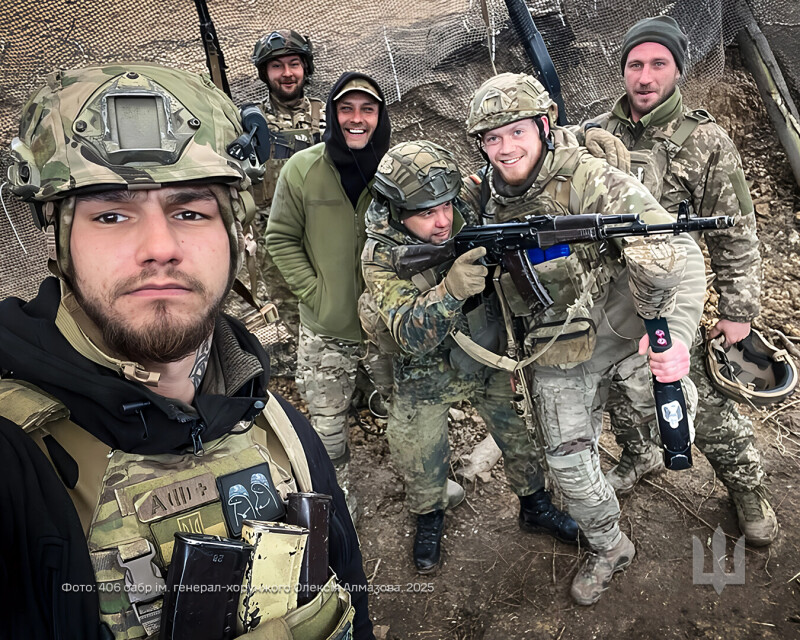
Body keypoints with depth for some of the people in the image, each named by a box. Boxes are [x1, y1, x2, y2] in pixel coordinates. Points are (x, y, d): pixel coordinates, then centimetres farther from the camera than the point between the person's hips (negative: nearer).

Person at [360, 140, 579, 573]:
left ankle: (534, 505, 43)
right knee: (419, 458, 12)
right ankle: (429, 517, 44)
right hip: (427, 375, -2)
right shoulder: (381, 257, -27)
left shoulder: (468, 210, -19)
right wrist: (450, 290, -54)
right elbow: (411, 336, -36)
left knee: (519, 429, 15)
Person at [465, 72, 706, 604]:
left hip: (623, 331, -4)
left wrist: (675, 334, -39)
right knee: (568, 460, 15)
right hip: (558, 356, 5)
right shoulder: (489, 199, -4)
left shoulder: (590, 180, -24)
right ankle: (609, 548, 46)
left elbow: (677, 255, -30)